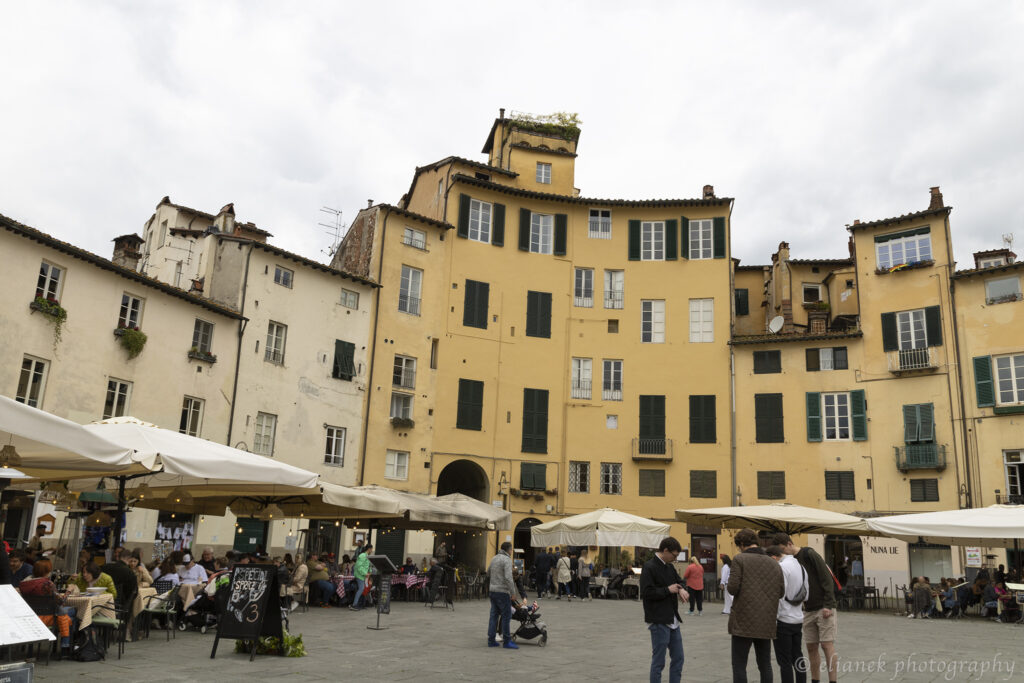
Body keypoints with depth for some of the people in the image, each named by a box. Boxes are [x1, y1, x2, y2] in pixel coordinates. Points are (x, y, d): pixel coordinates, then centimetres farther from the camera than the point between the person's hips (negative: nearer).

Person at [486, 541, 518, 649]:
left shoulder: (494, 558, 13)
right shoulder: (507, 560, -12)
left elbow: (488, 572, 26)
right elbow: (508, 577, -22)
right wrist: (513, 592, -16)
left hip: (493, 590, 8)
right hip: (502, 591, -8)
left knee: (494, 615, 11)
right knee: (506, 616, -2)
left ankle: (491, 640, 12)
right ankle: (507, 641, 2)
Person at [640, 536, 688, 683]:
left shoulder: (669, 567, 11)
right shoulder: (649, 567, -15)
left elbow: (679, 581, 22)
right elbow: (646, 593, -22)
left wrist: (681, 590, -2)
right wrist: (668, 590, -15)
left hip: (673, 620, 9)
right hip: (659, 622, -8)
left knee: (678, 658, 13)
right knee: (658, 661, 0)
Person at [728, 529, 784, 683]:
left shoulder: (739, 559, -8)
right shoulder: (774, 563, 8)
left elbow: (733, 588, -15)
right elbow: (781, 591, 10)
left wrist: (727, 586, 7)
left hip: (743, 622, -5)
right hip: (767, 624, 5)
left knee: (739, 665, 1)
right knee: (765, 665, 14)